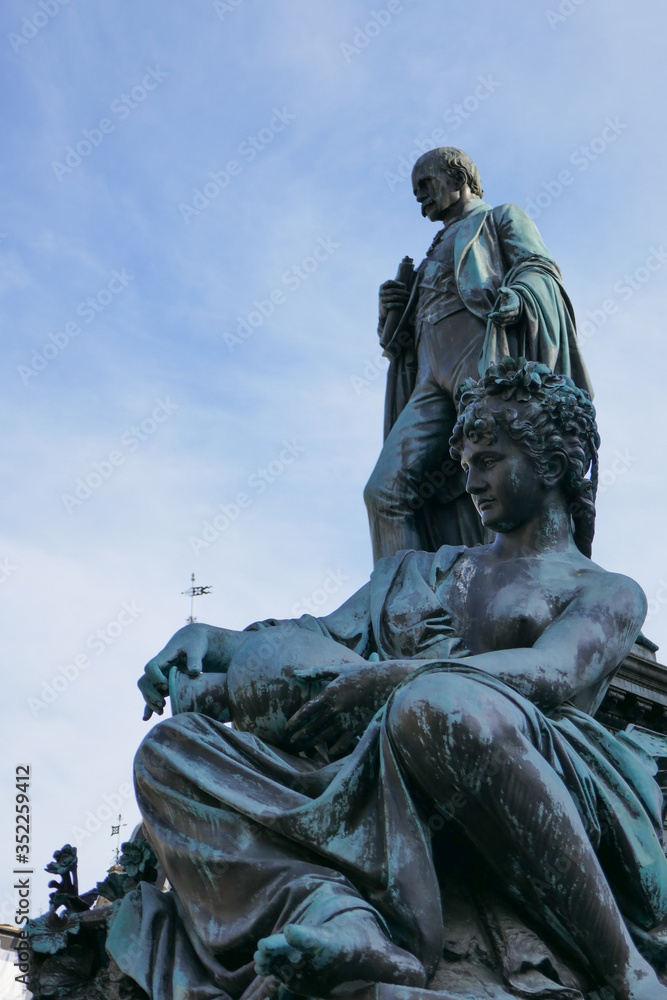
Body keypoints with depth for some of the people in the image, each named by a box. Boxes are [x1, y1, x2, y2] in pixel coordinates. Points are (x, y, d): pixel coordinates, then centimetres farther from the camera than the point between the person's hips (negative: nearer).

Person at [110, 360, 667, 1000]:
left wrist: (385, 678, -20)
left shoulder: (607, 593, 17)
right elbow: (312, 648, 29)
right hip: (376, 794, 6)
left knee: (438, 703, -40)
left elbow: (558, 673, -6)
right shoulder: (414, 572, 36)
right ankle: (335, 911, -40)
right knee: (171, 748, -11)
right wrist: (207, 638, 7)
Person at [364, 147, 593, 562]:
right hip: (434, 380, 6)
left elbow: (540, 268, 3)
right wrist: (393, 313, 11)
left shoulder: (504, 218, 24)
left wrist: (515, 296, -20)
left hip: (484, 354, -6)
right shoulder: (435, 261, 41)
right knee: (386, 491, -17)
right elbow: (402, 342, 33)